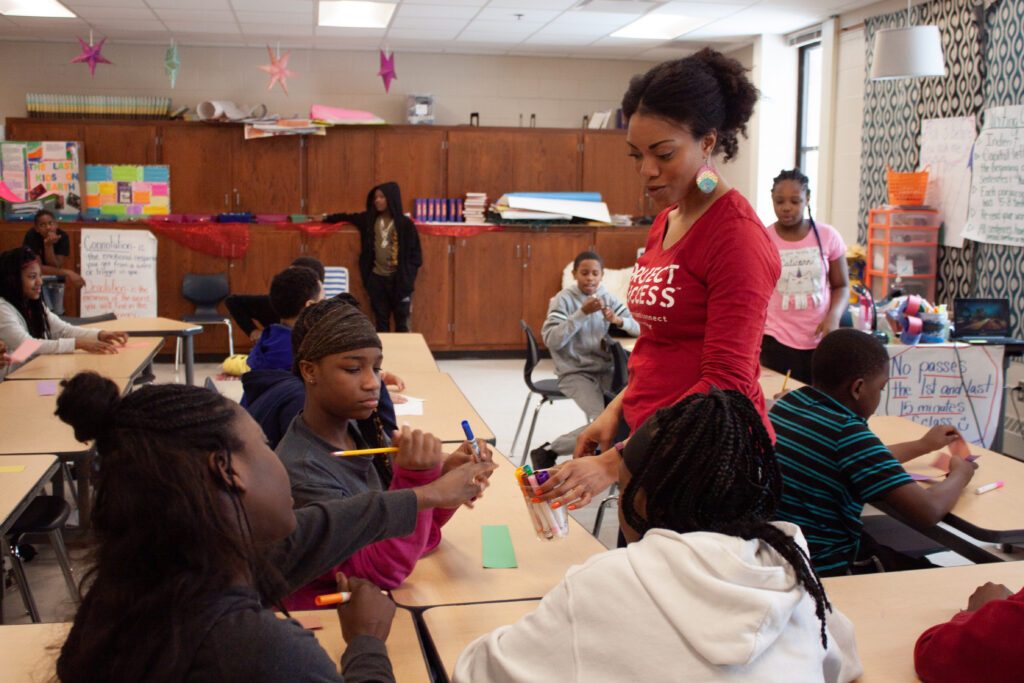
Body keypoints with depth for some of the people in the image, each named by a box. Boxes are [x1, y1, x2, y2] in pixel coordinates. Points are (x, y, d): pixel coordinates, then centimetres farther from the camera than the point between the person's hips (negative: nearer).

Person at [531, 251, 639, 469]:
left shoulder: (607, 298, 9)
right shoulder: (564, 299, -5)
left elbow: (639, 328, 6)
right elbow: (551, 340, -18)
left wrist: (618, 320, -16)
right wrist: (583, 313, -23)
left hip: (604, 369, 5)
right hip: (574, 373, -5)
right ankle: (547, 452, -4)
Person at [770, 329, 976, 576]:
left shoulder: (789, 402, 2)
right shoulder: (848, 432, -24)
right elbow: (927, 512, -22)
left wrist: (922, 446, 32)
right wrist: (960, 474, 0)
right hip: (829, 571, -8)